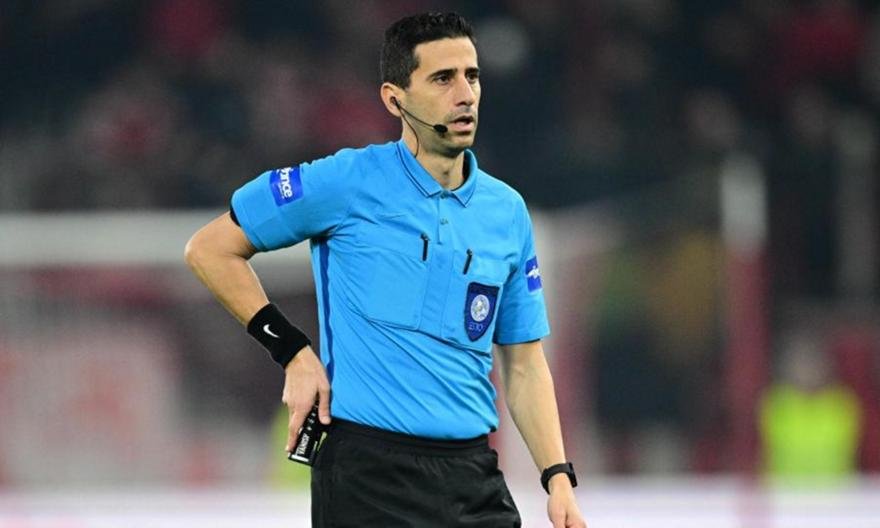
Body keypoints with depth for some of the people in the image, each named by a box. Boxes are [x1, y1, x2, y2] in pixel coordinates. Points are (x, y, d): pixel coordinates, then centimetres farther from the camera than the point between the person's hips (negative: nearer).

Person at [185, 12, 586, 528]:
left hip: (474, 472, 5)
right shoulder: (347, 181, -4)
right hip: (368, 471, -5)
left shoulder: (507, 211, 10)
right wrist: (293, 351, -4)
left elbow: (524, 365, 14)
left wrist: (559, 478, 4)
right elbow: (210, 248, 1)